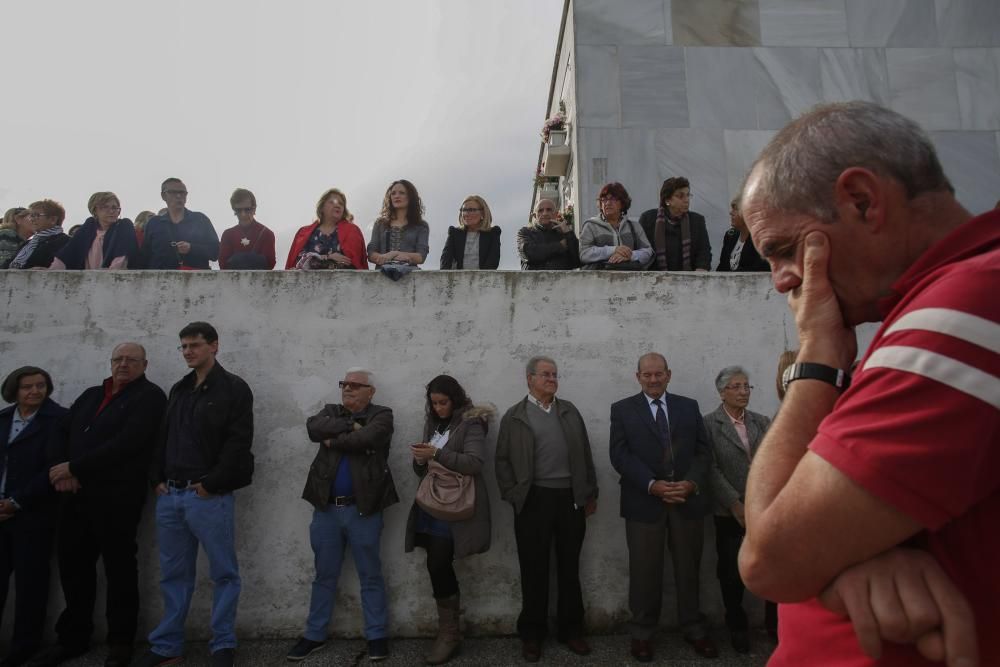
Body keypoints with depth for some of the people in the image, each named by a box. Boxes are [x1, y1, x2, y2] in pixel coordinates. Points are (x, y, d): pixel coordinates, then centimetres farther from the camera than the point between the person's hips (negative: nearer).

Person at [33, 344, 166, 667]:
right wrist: (61, 471, -5)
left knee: (119, 568, 2)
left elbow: (127, 443, -15)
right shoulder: (91, 395, 20)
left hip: (117, 497, -6)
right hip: (75, 495, 7)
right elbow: (60, 431, 13)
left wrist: (74, 467, -14)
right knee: (73, 566, 12)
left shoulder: (149, 396, -4)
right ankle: (72, 638, 28)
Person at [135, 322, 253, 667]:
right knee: (174, 574, 14)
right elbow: (162, 437, 18)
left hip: (210, 496, -6)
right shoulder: (178, 390, 17)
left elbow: (238, 442, -12)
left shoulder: (234, 388, -5)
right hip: (170, 495, 6)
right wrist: (157, 479, 5)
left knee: (223, 573, 3)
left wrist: (211, 484, -15)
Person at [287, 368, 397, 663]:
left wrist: (333, 441, -7)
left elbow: (366, 438, -21)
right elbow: (313, 427, -10)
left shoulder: (381, 415, -2)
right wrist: (350, 426, -12)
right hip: (326, 508, 4)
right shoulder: (330, 411, 11)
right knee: (324, 575, 15)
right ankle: (315, 635, 28)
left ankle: (377, 636, 19)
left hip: (362, 509, -4)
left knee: (370, 576, 7)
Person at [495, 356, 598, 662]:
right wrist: (513, 497, -6)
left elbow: (585, 454, 10)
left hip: (571, 498, 3)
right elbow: (502, 461, 0)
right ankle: (532, 633, 20)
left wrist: (590, 494, 7)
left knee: (569, 567, 12)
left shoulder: (570, 411, 10)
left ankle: (571, 629, 25)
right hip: (534, 500, -3)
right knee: (534, 569, 6)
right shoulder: (514, 416, 1)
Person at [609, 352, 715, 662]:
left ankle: (693, 629, 29)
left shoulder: (689, 406, 11)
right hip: (644, 502, -2)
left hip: (688, 499, 2)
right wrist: (652, 485, -16)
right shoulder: (622, 409, 3)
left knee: (689, 569, 12)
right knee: (644, 571, 6)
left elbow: (703, 451, 5)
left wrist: (691, 483, -12)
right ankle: (642, 633, 21)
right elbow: (620, 455, -6)